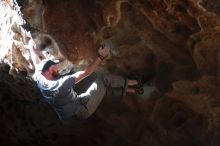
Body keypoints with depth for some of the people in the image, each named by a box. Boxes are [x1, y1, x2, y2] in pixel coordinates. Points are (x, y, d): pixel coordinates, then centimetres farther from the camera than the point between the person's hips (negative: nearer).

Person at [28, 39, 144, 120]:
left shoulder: (40, 81, -10)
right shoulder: (61, 84, -32)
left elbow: (37, 63, 10)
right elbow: (86, 73, -29)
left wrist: (31, 47, 26)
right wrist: (101, 57, -21)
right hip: (83, 109, -8)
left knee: (102, 88, 16)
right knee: (101, 79, -2)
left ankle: (129, 90, 24)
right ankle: (129, 83, 16)